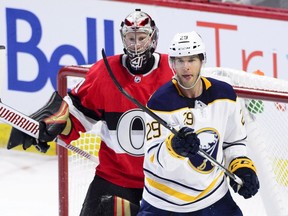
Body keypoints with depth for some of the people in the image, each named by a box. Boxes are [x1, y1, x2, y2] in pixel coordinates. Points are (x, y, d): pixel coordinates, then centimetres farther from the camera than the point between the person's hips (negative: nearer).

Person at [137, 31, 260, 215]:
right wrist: (174, 147, -42)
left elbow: (235, 140, 12)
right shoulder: (161, 102, -17)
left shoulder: (225, 95, -3)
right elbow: (154, 160, -23)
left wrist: (242, 167, -3)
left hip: (213, 197, 3)